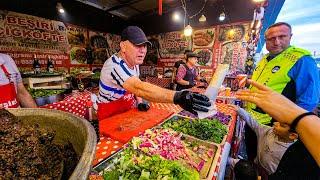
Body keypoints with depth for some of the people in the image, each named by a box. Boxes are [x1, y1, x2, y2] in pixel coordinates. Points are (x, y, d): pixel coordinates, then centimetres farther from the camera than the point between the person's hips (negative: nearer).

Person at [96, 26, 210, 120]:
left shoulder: (134, 62, -3)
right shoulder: (115, 65, -29)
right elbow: (139, 88, -45)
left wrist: (139, 102, -6)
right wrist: (177, 97, -55)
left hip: (127, 111, 6)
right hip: (109, 117, -6)